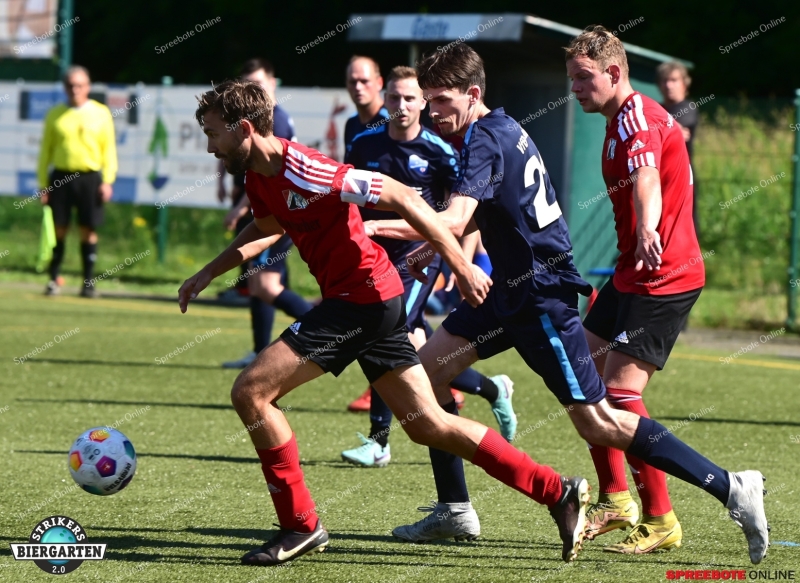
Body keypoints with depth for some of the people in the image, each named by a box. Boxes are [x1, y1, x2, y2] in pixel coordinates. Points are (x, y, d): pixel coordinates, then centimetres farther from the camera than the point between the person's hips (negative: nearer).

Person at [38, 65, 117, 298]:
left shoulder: (101, 113, 5)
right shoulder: (55, 115, 7)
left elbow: (109, 149, 6)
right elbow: (46, 151, 10)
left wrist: (108, 180, -4)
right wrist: (43, 185, 5)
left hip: (90, 177, 0)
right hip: (61, 176, 0)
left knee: (89, 231, 0)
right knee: (58, 229, 0)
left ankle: (88, 282, 7)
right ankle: (54, 280, 9)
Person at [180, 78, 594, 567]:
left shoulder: (302, 170, -22)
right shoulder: (259, 177, 7)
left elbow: (402, 198, -21)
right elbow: (267, 229, 31)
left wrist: (462, 267, -19)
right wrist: (210, 272, 24)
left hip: (364, 296, -9)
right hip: (376, 301, 9)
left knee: (251, 391, -9)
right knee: (427, 424, 10)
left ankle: (300, 525, -1)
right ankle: (559, 492, 12)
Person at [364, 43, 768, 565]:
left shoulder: (486, 140, -19)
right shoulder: (502, 128, 10)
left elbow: (454, 220, -34)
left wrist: (377, 227, -34)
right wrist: (437, 245, 25)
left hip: (543, 296, -10)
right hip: (511, 287, 10)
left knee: (597, 423, -8)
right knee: (429, 367, 8)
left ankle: (732, 488, -6)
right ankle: (453, 510, 14)